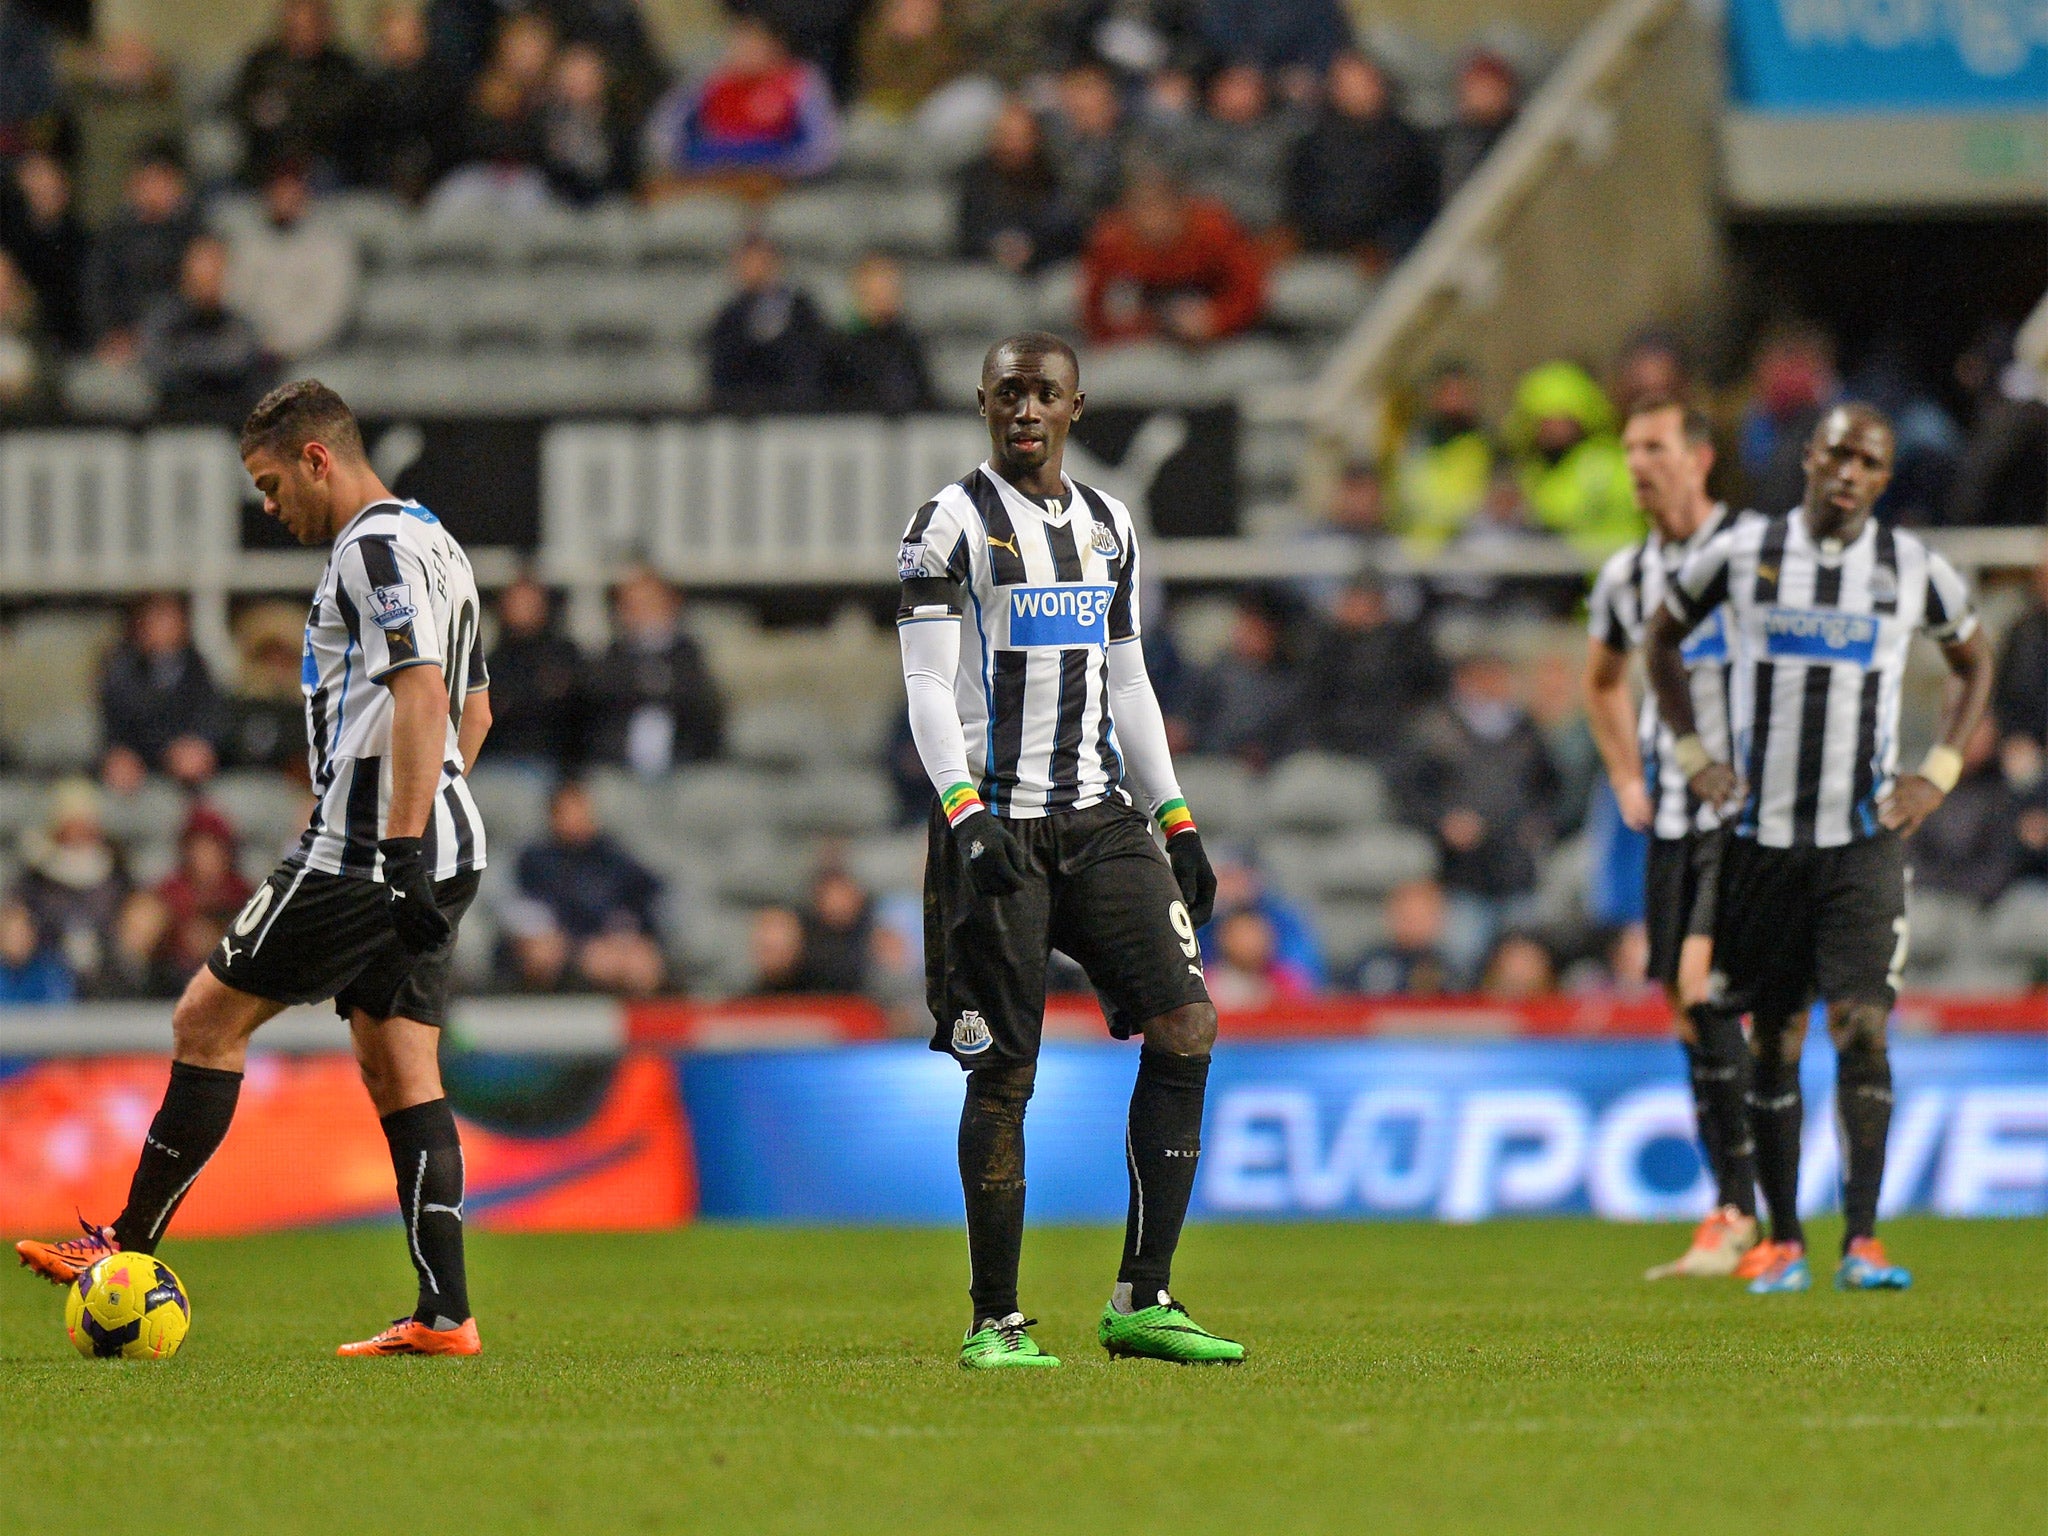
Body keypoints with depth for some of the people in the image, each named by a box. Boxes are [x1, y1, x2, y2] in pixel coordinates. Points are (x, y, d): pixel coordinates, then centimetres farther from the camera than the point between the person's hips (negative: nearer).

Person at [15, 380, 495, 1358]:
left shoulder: (377, 547, -11)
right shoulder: (434, 544, 21)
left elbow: (424, 695, -23)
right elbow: (472, 709, 28)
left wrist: (401, 850, -27)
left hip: (363, 852, -10)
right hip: (447, 848, 10)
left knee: (207, 1020, -1)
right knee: (399, 1077, 6)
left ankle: (130, 1248, 5)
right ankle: (443, 1316, -2)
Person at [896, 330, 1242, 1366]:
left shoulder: (1109, 526, 16)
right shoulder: (951, 524, -2)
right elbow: (929, 688, -8)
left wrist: (1177, 822, 16)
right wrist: (965, 810, -22)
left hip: (1101, 818, 6)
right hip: (997, 828, -5)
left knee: (1185, 1025, -8)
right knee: (1003, 1074, -4)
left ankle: (1142, 1299, -3)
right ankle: (994, 1320, 5)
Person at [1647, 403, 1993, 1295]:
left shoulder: (1914, 571, 2)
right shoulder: (1741, 554, 0)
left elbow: (1973, 665, 19)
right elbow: (1664, 637, 17)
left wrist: (1938, 776, 6)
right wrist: (1692, 755, 7)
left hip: (1865, 837, -1)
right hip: (1764, 835, 1)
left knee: (1862, 1026, -13)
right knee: (1773, 1041, 5)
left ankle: (1861, 1243, -14)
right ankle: (1783, 1241, 14)